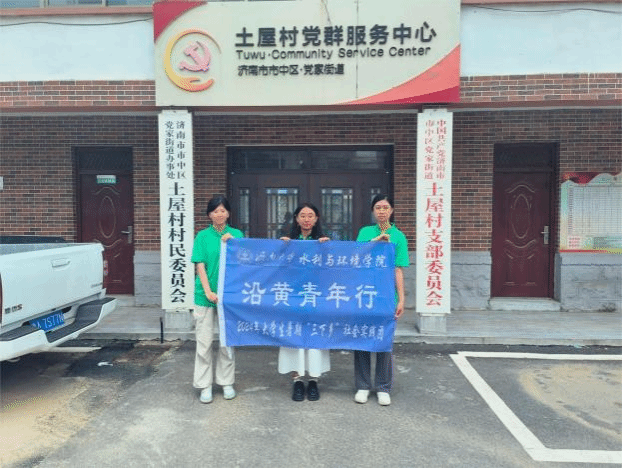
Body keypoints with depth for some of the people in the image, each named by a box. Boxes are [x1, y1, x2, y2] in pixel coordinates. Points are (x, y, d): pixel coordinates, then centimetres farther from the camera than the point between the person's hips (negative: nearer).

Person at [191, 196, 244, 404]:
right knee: (205, 340, 4)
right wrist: (208, 291, -13)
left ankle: (226, 382, 25)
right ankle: (205, 385, 17)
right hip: (205, 294, -1)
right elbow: (200, 265, -4)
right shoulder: (202, 236, 1)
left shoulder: (237, 234, 5)